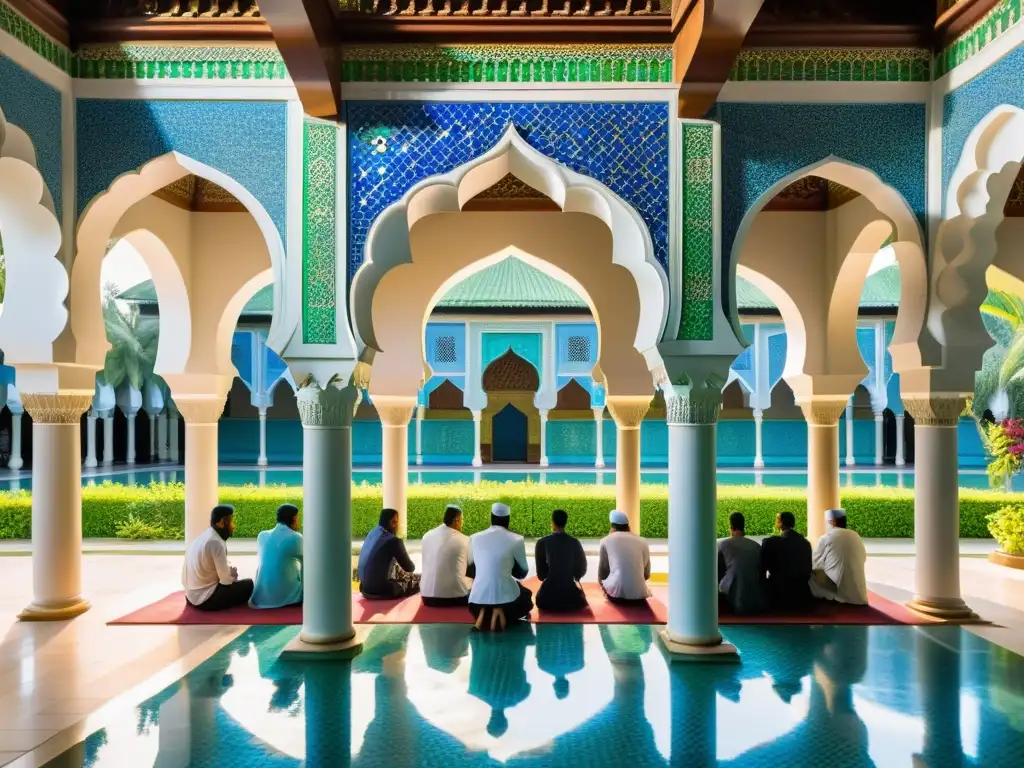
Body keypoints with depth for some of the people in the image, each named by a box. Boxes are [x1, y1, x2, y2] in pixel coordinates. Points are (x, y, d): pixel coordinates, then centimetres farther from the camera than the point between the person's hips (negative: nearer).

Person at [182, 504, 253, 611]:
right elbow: (226, 579, -16)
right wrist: (233, 573, 2)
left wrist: (230, 570, 2)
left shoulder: (203, 537, 8)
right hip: (206, 599, -9)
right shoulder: (216, 542, -20)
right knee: (248, 585, 0)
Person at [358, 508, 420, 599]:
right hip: (381, 590, -8)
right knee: (420, 579, 10)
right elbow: (410, 568, -8)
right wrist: (411, 563, 13)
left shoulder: (372, 534, 5)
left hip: (366, 587, 8)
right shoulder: (393, 541, -19)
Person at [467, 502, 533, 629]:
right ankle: (503, 614, 17)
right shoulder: (516, 540, -6)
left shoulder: (475, 538, 2)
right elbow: (522, 572, 6)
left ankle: (483, 613, 19)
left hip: (478, 598, 2)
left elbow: (471, 570, 12)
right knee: (527, 595, 31)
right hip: (506, 596, -2)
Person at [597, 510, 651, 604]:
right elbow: (647, 575, 17)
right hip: (639, 595, 3)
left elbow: (602, 573, 12)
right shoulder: (643, 542, 11)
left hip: (616, 593, -3)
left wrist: (602, 583, 33)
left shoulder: (606, 541, 5)